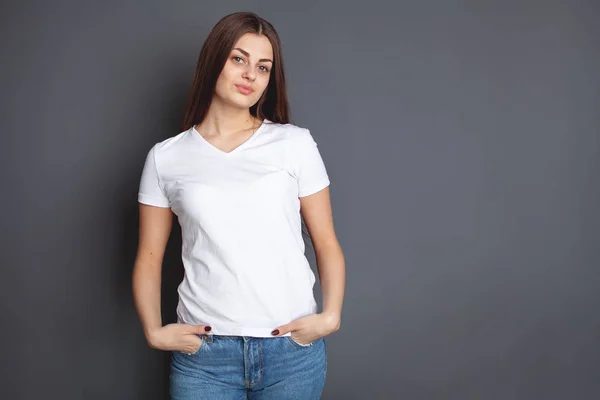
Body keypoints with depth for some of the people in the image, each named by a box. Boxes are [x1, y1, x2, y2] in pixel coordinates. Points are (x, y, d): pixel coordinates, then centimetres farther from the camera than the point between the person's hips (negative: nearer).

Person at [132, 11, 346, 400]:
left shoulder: (296, 144, 0)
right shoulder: (166, 158, 3)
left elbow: (326, 243, 3)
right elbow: (149, 258, 8)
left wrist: (330, 316, -10)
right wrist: (154, 330, -5)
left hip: (293, 348, 0)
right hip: (203, 353, 0)